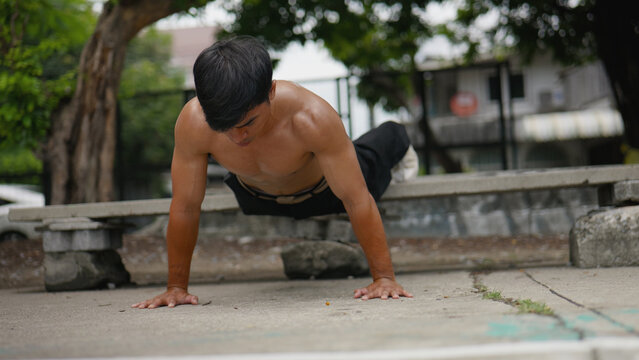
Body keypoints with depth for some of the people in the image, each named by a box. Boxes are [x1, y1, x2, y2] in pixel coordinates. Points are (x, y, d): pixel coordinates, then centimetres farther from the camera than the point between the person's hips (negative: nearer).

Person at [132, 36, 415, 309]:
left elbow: (357, 200, -39)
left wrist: (384, 277, -38)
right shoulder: (193, 123, -41)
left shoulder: (312, 118, -47)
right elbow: (185, 208, -28)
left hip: (323, 190, 0)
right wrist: (176, 286, -22)